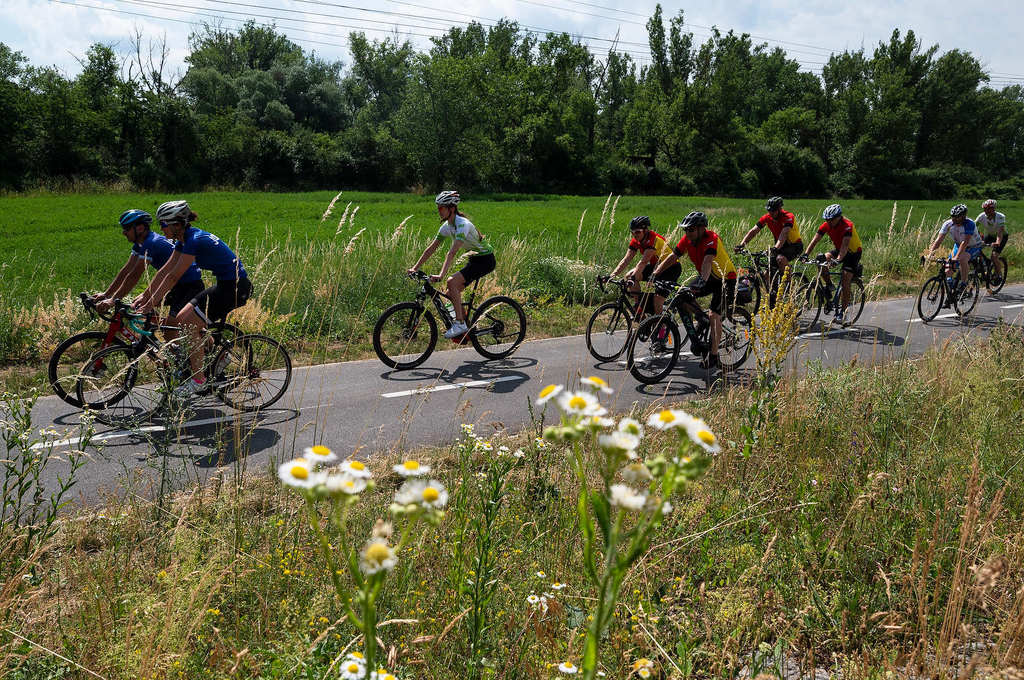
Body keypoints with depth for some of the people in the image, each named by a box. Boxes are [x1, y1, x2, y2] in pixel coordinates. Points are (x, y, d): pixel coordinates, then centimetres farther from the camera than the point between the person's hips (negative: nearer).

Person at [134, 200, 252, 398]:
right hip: (225, 284, 9)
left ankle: (198, 380, -3)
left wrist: (151, 303, -18)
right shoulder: (184, 239, 8)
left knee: (188, 322, -10)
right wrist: (144, 295, 10)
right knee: (182, 319, 10)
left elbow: (173, 277, -21)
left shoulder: (195, 240, -20)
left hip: (235, 287, -9)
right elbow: (165, 270, 12)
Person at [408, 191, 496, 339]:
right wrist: (415, 268, -1)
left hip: (486, 260, -9)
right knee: (451, 294, 2)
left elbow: (452, 252, -36)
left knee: (452, 282, -24)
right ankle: (468, 328, 14)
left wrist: (441, 275, -43)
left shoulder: (462, 225, -25)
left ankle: (460, 324, -18)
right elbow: (431, 248, 4)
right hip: (474, 259, 9)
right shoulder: (447, 226, 1)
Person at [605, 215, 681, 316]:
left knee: (657, 300, -22)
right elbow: (626, 259, -13)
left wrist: (633, 278, -49)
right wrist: (612, 275, -25)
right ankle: (640, 307, -1)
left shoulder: (654, 239, -28)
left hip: (672, 268, -8)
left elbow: (643, 261, -38)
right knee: (629, 276, -11)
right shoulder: (636, 241, -7)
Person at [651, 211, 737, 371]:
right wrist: (655, 274, -18)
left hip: (725, 279, -7)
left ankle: (713, 356, -11)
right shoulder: (687, 239, -10)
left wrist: (702, 281, -60)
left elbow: (708, 261, -45)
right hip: (708, 277, 7)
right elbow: (672, 257, -8)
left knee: (714, 315, -18)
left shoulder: (711, 239, -30)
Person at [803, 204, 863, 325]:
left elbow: (845, 245, -40)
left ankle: (842, 311, -6)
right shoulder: (826, 225, -14)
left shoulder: (847, 226, -29)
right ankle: (829, 285, -4)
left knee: (845, 282, -15)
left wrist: (838, 259, -55)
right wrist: (806, 254, -32)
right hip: (839, 249, 6)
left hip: (853, 252, -6)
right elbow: (814, 240, -18)